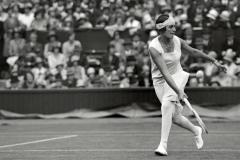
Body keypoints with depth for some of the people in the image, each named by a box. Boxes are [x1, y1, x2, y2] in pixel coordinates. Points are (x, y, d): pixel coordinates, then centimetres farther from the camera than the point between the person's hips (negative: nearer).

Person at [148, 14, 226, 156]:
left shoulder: (177, 41, -8)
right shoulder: (154, 47, -23)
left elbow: (194, 52, 12)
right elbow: (164, 73, -30)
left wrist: (214, 61, 19)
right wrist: (178, 91, -38)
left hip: (177, 77, 1)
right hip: (161, 81, -1)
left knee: (167, 105, -26)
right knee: (176, 118, 0)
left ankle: (163, 144, -27)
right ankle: (196, 131, 32)